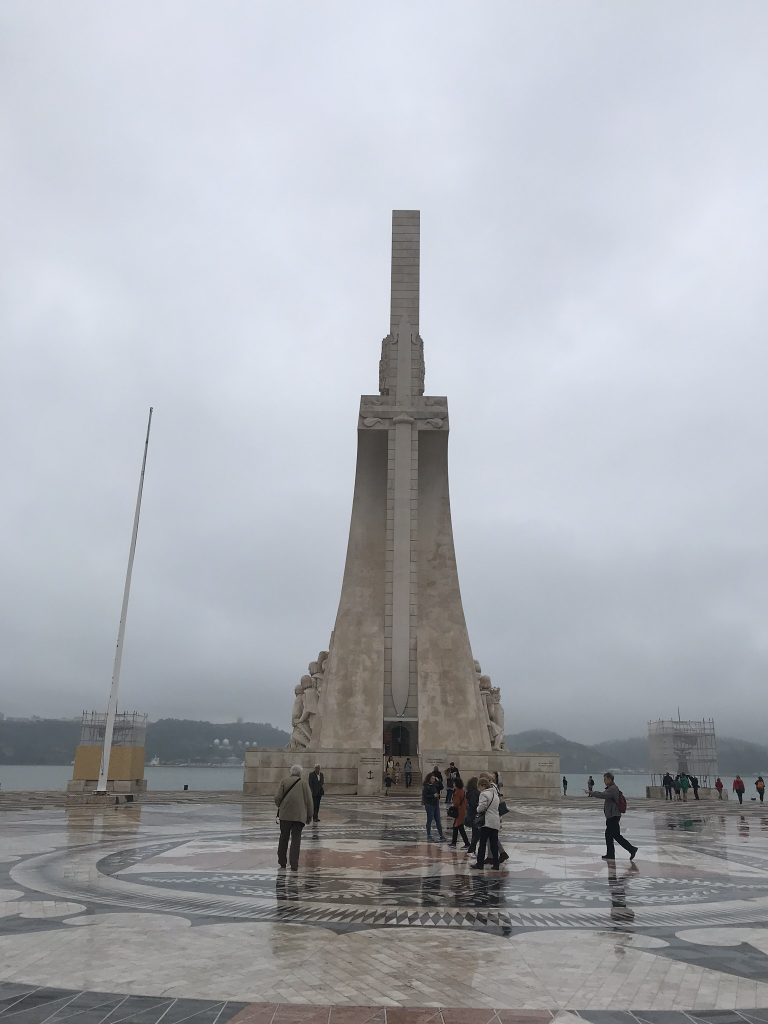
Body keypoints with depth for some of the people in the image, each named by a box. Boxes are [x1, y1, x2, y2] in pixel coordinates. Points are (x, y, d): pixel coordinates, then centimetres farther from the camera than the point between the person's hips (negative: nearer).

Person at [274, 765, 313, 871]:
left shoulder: (284, 782, 3)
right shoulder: (303, 783, 2)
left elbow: (277, 797, -4)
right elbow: (309, 801, -1)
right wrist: (309, 816, 9)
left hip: (285, 814, 1)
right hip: (299, 815, -1)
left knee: (283, 838, 14)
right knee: (296, 839, 2)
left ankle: (282, 863, 22)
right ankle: (294, 865, -4)